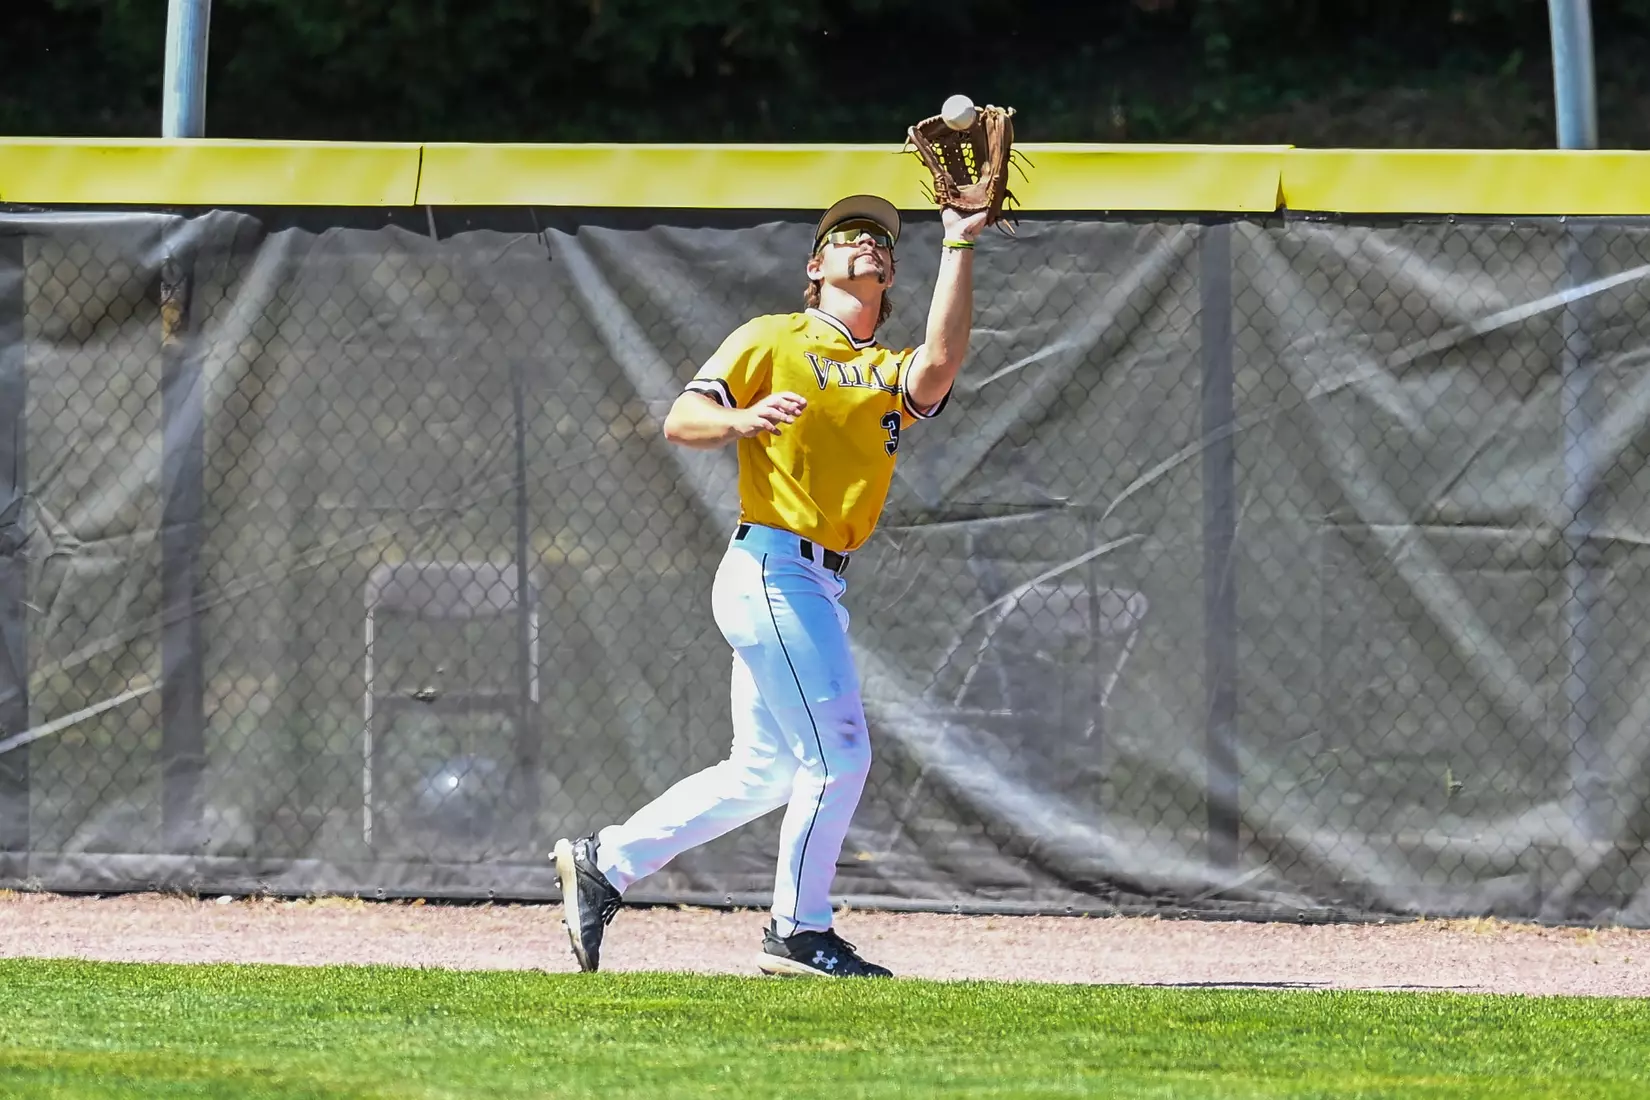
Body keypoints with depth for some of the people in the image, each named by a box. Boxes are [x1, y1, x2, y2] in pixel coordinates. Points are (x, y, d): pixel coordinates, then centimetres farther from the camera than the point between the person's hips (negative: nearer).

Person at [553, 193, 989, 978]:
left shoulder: (893, 376, 15)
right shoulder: (773, 340, 2)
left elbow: (940, 365, -9)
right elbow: (681, 420, -4)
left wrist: (959, 249, -12)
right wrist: (742, 419, -27)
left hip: (815, 587, 8)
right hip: (773, 569, -8)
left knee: (764, 772, 12)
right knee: (836, 753, -8)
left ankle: (604, 863, 18)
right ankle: (798, 933, 2)